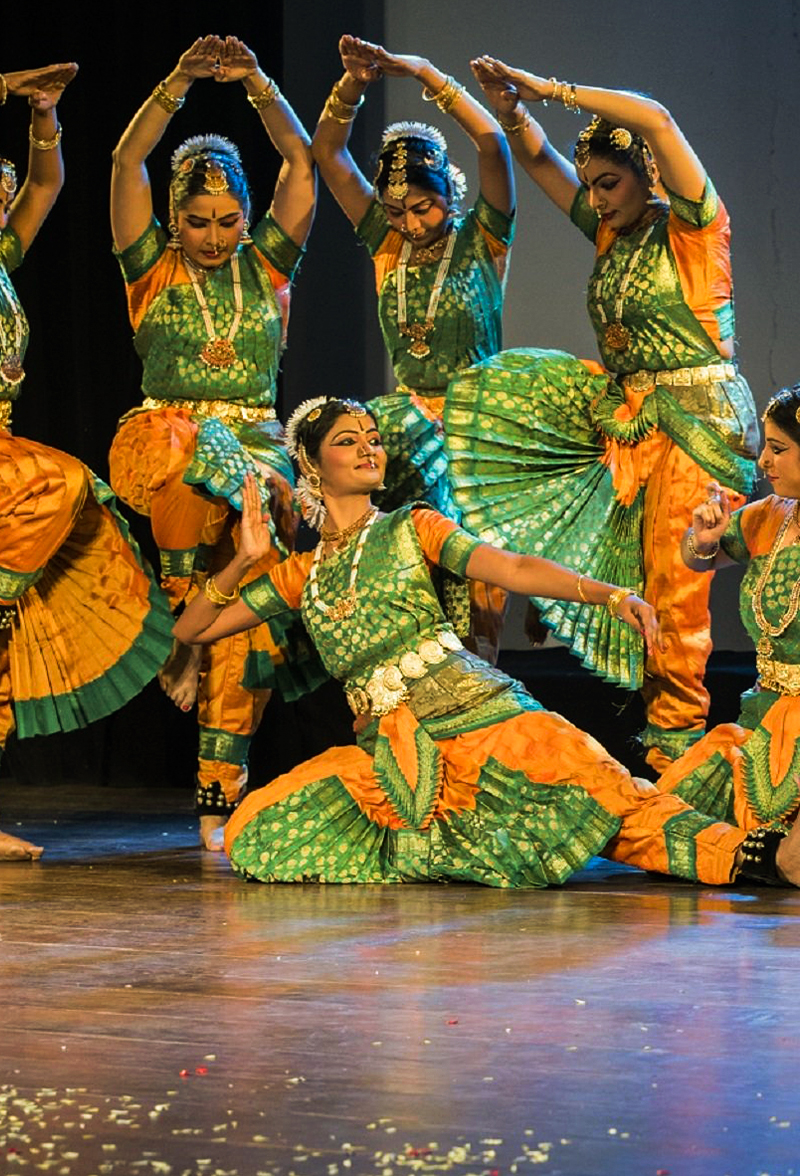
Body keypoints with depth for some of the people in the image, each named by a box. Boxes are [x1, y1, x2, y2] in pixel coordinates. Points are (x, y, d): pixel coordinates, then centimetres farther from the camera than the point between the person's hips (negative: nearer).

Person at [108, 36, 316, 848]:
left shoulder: (267, 263, 13)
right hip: (160, 444, -2)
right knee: (192, 453, -41)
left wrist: (257, 83, -10)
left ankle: (219, 801, -9)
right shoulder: (152, 267, 9)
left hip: (258, 445, 2)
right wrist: (178, 86, -15)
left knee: (248, 628, -12)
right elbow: (126, 163, -3)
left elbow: (302, 160, 3)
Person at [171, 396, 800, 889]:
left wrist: (610, 594, -18)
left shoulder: (412, 529, 12)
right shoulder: (300, 576, 18)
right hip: (388, 750, 3)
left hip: (472, 711, -3)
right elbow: (192, 628, 20)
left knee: (585, 786, -31)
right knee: (256, 830, -17)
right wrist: (243, 563, 2)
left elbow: (512, 568, -3)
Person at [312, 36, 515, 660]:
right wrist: (353, 84, -11)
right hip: (409, 417, 3)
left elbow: (493, 143, -15)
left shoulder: (482, 240, 0)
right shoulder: (388, 243, 9)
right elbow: (328, 152, 4)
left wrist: (424, 73, -16)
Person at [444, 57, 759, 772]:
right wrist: (511, 107, -3)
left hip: (696, 417, -8)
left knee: (674, 582, -9)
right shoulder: (611, 232, 13)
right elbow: (537, 158, 17)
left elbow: (655, 120, -21)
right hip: (623, 409, 8)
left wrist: (552, 90, -17)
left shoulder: (692, 226, -7)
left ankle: (677, 738, -1)